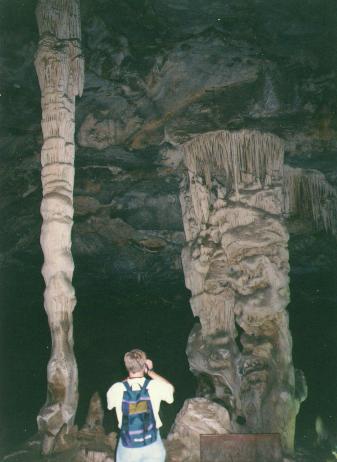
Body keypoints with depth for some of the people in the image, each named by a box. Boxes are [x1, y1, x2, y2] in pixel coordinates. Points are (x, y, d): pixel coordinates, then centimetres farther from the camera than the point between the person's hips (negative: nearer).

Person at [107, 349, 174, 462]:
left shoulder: (117, 389, -17)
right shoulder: (155, 386, -17)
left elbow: (110, 404, 9)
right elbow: (170, 388, 8)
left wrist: (128, 380, 6)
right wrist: (150, 371, 7)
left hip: (128, 447, 0)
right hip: (152, 444, 0)